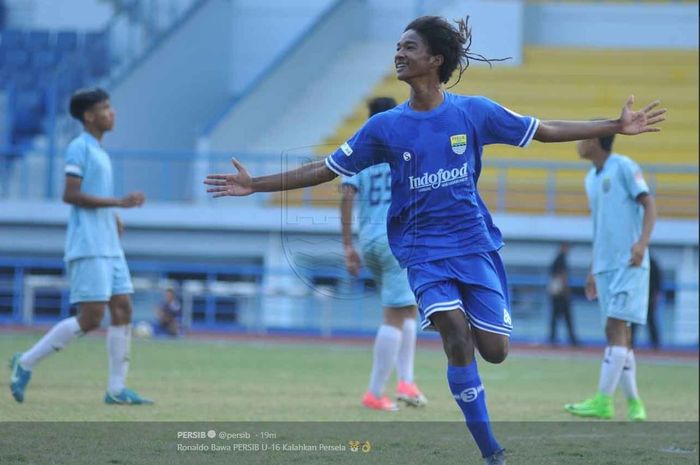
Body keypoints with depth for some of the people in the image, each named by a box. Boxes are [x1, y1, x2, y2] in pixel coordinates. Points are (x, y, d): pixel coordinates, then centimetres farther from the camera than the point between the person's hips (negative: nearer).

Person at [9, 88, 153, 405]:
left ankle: (116, 389, 3)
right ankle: (26, 362, -2)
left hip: (109, 248, 9)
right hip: (87, 248, -9)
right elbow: (71, 195, -18)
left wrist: (113, 216, 10)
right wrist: (119, 202, -19)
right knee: (90, 319, -11)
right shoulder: (79, 148, -8)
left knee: (123, 310, 2)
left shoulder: (100, 152, 19)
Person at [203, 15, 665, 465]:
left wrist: (618, 126, 0)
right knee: (458, 335, -21)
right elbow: (326, 169, 4)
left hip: (475, 244, 1)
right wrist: (256, 185, -2)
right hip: (424, 249, -1)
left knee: (494, 350, -6)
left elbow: (546, 130, 3)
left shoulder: (474, 112, -4)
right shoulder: (385, 127, -2)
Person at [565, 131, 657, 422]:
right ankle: (633, 403, 9)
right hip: (604, 266, 8)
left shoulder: (624, 167, -4)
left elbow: (649, 204, -10)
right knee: (618, 334, 5)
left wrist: (642, 242, -24)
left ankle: (603, 401, -20)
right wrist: (593, 271, 22)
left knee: (615, 328, -14)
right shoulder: (592, 178, 19)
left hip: (629, 264, -8)